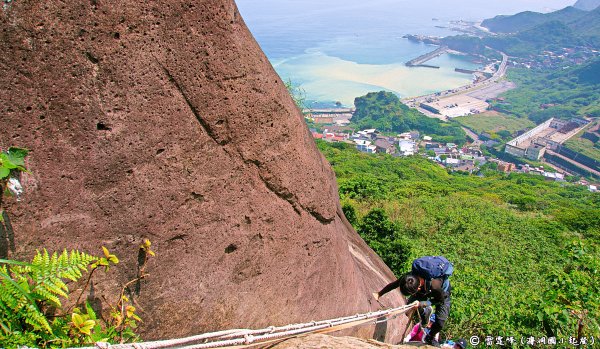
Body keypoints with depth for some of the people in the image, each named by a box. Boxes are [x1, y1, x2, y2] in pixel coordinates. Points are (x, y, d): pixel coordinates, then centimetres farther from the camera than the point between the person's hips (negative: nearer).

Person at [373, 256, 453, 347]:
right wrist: (379, 294, -12)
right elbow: (394, 284, -16)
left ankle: (430, 338, 15)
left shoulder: (435, 285, -48)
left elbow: (440, 300, -25)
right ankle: (425, 311, 28)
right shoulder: (409, 277, -36)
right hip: (424, 289, 4)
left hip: (442, 293, -4)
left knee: (440, 322, -16)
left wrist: (421, 303, -31)